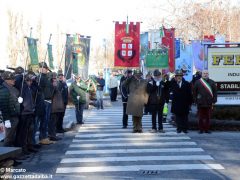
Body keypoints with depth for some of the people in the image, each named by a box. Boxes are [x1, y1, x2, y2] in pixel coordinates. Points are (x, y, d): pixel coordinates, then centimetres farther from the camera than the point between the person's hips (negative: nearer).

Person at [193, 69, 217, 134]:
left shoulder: (212, 82, 8)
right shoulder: (198, 82, 4)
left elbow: (215, 92, 7)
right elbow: (194, 92, 4)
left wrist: (214, 101, 0)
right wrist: (196, 101, -2)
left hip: (209, 103, 1)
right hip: (200, 103, -1)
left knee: (208, 117, 5)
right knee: (201, 117, 4)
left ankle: (207, 129, 14)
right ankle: (201, 129, 12)